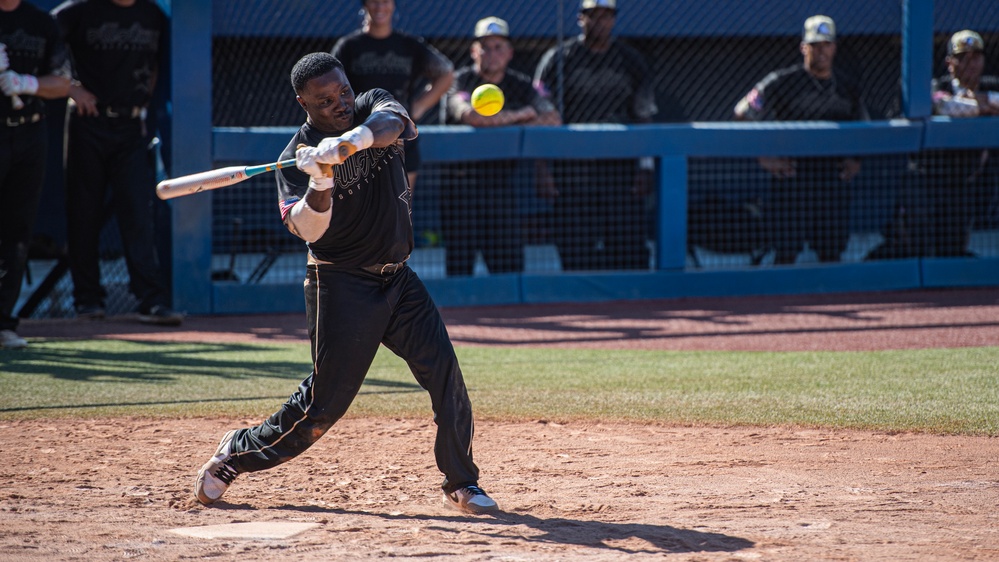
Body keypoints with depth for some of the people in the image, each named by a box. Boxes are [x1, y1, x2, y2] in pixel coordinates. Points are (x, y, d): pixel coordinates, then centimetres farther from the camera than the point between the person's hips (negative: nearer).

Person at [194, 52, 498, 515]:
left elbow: (392, 123, -24)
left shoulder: (373, 108, 2)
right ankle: (238, 452, 14)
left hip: (397, 278, 4)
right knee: (327, 397, -5)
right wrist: (320, 185, -40)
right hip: (341, 284, -4)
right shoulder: (299, 155, -10)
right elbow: (305, 229, -22)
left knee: (444, 369, -8)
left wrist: (350, 142, -44)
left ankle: (461, 483, 4)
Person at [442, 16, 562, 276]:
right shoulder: (461, 81, -3)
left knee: (510, 264, -2)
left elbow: (553, 118, -5)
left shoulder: (520, 86, 9)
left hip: (501, 181, 3)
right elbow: (469, 115, -24)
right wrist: (516, 116, -14)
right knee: (459, 263, -3)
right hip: (461, 183, -3)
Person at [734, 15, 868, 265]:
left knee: (831, 252, 6)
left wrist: (856, 160, 7)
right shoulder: (782, 82, -3)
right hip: (791, 174, -4)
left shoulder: (847, 87, 11)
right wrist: (764, 158, -7)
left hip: (834, 175, 4)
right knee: (786, 251, -5)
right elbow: (742, 114, -1)